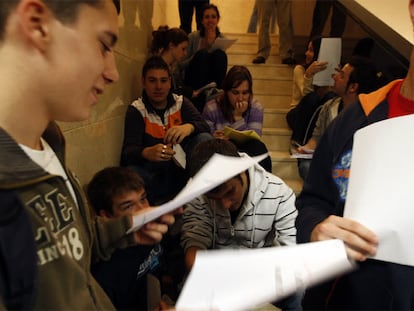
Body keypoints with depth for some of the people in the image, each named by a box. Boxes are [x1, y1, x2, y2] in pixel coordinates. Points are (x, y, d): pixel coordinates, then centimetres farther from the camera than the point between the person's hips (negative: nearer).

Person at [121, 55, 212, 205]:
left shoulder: (181, 103, 8)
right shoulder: (136, 110, -1)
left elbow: (204, 127, -8)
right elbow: (128, 151, -13)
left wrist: (189, 127, -33)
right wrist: (147, 153, -39)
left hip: (183, 169, 3)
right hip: (154, 172, -3)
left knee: (204, 138, -21)